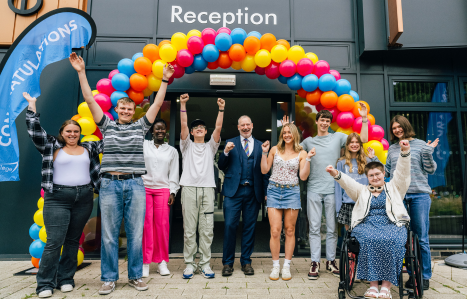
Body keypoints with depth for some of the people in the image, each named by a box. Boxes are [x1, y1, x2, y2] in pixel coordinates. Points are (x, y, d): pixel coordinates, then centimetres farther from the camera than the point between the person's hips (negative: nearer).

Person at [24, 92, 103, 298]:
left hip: (84, 198, 3)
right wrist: (32, 106, -2)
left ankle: (66, 279, 20)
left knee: (73, 241, 9)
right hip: (57, 198, -3)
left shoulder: (89, 148, 12)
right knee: (54, 242, -6)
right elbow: (35, 131, -2)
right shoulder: (52, 147, 5)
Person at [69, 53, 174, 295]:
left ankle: (135, 276, 17)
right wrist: (81, 72, 2)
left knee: (135, 234, 4)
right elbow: (90, 100, 6)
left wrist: (165, 80, 6)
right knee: (109, 235, 5)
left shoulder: (140, 126, 11)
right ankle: (109, 279, 18)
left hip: (135, 185, 0)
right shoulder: (107, 125, 11)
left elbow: (157, 103, 8)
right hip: (110, 184, 0)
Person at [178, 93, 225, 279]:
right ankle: (189, 264, 12)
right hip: (189, 189, -1)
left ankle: (205, 264, 12)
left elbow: (218, 128, 3)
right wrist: (183, 104, -7)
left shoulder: (210, 147, 16)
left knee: (207, 229, 2)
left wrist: (221, 109, -6)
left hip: (207, 189, 1)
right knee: (189, 229, 2)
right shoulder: (187, 145, 14)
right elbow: (183, 125, 1)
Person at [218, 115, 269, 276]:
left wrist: (266, 191, 3)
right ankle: (227, 262, 11)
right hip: (234, 190, -1)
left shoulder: (260, 145, 12)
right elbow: (221, 166, 5)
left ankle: (246, 262, 21)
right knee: (230, 225, -4)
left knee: (249, 227, 7)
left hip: (253, 192, 1)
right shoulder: (230, 143, 10)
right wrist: (226, 152, -12)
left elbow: (264, 170, 10)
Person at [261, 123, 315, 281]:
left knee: (290, 230, 5)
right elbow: (264, 170, 6)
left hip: (292, 191, 0)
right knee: (275, 231, -4)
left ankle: (287, 266, 17)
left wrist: (308, 159, -8)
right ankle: (275, 266, 10)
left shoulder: (301, 153, 5)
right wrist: (264, 152, -1)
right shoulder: (275, 149, 7)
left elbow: (303, 176, -2)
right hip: (274, 191, 0)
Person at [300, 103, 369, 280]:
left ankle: (331, 261, 20)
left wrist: (364, 118, 1)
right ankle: (315, 263, 10)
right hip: (314, 189, 0)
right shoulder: (309, 141, 12)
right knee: (314, 227, 2)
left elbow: (363, 139, 7)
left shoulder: (338, 137, 10)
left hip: (332, 189, 0)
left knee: (332, 228, 6)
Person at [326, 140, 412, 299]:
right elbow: (348, 183, 6)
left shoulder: (393, 188, 24)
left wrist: (404, 152, -6)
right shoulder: (362, 191, 24)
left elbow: (402, 172, 10)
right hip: (367, 224, 0)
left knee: (390, 240, -33)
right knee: (370, 239, -33)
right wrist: (336, 175, -15)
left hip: (391, 224, 0)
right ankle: (373, 284, -27)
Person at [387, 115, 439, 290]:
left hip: (419, 195, -3)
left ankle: (425, 276, 13)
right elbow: (387, 172, 16)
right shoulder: (392, 149, 13)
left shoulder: (420, 145, 3)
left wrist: (428, 152, -13)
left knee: (421, 238, 1)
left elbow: (430, 170, 0)